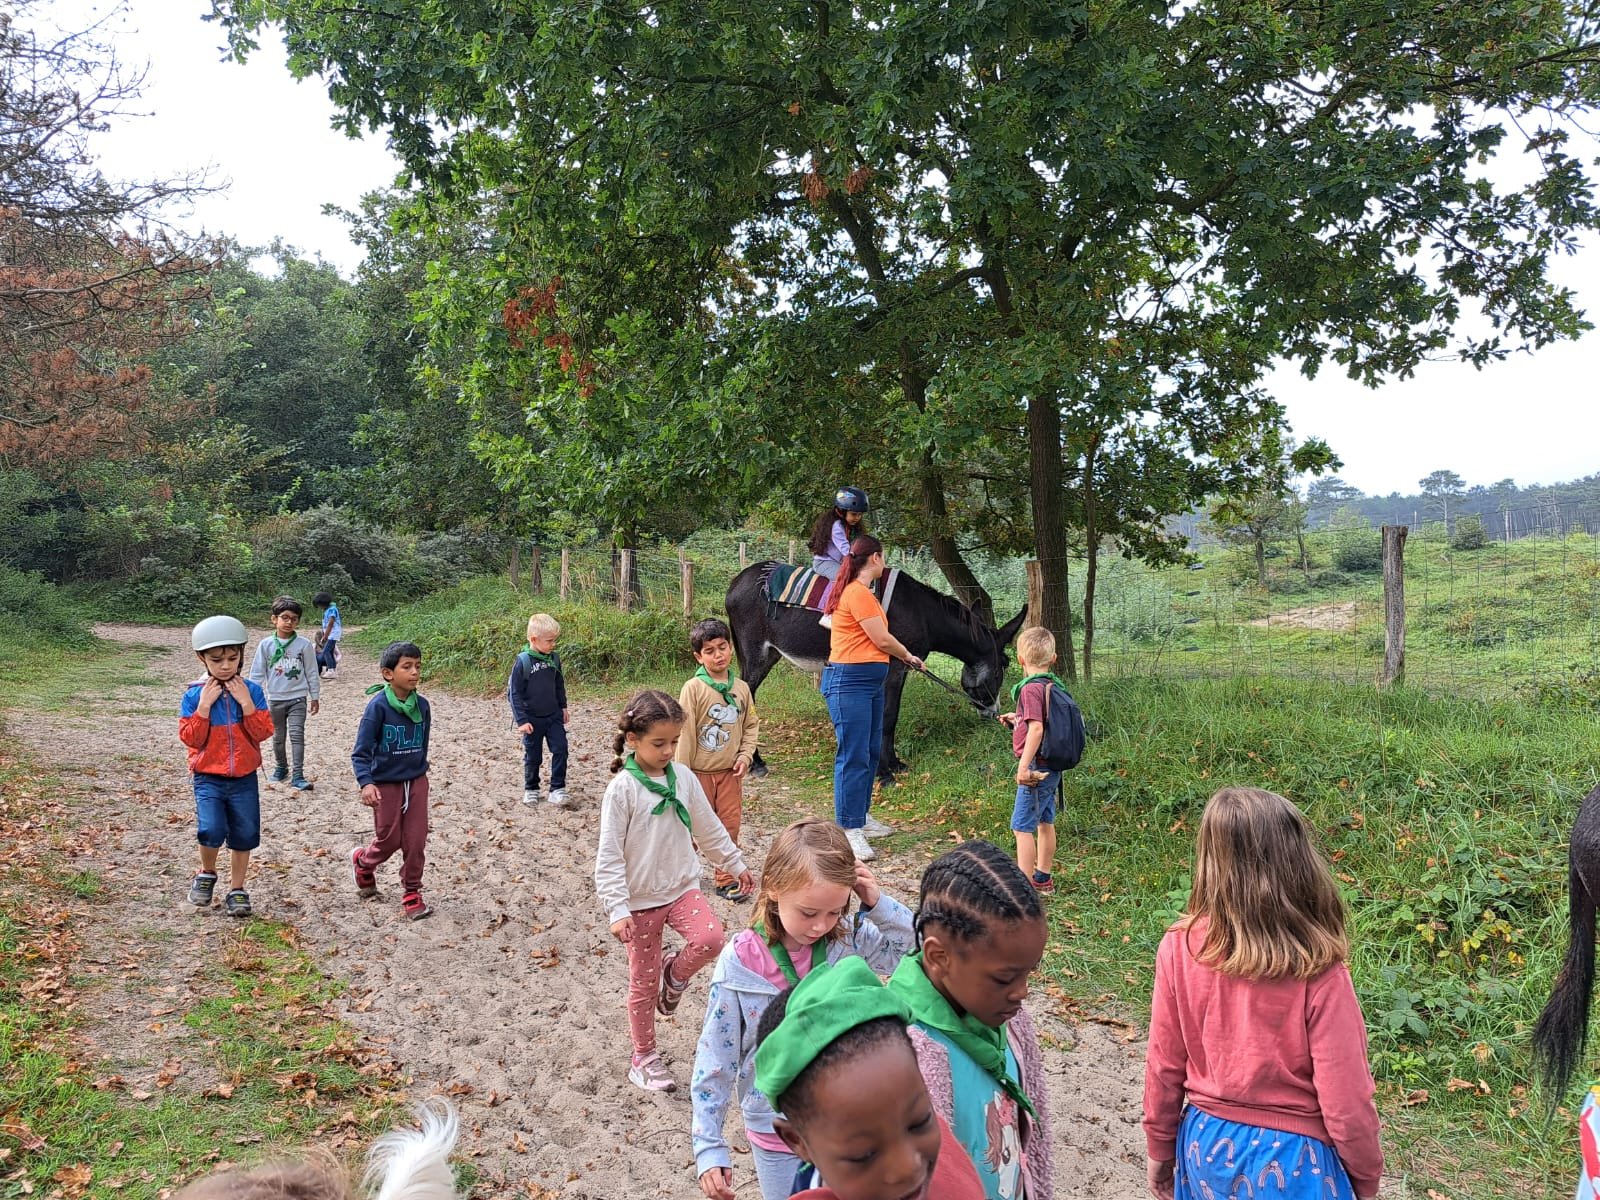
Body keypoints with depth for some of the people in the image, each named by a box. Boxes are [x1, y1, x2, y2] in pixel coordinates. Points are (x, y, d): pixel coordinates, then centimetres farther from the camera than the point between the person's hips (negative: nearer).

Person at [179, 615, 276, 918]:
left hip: (244, 779, 2)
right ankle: (206, 873, 11)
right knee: (211, 830, -20)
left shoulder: (251, 691, -2)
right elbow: (190, 738, -10)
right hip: (208, 778, -2)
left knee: (245, 836, 6)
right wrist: (204, 705, -18)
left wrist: (246, 702, -18)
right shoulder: (194, 695, -4)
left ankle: (236, 890, 25)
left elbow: (264, 732, -9)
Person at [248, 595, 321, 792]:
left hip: (298, 698, -2)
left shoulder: (304, 645, -5)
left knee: (297, 735, -11)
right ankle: (280, 767, 34)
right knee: (278, 737, 16)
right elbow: (257, 672, 3)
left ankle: (298, 775, -11)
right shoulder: (266, 645, -3)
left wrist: (315, 697, 6)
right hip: (275, 699, 2)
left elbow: (312, 673, 3)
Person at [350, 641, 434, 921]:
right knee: (389, 841, 9)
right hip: (385, 784, -4)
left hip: (416, 782, 4)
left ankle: (411, 892, 18)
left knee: (416, 840, 2)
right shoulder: (378, 706, -17)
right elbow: (361, 751, -17)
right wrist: (366, 783, -28)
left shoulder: (422, 706, -3)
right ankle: (362, 861, 41)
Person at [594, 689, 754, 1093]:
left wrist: (736, 864, 20)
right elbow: (609, 855, -15)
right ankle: (643, 1058, 28)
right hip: (640, 900, -3)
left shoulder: (684, 779, -2)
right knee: (643, 983, 7)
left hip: (683, 888, 4)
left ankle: (675, 974, 8)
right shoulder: (622, 788, -16)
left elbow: (709, 828, 13)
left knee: (710, 939, -24)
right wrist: (617, 910, -19)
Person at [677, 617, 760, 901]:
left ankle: (727, 880, 19)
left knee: (730, 827, 7)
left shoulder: (741, 688, 1)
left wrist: (745, 756, -2)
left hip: (730, 772, 4)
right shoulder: (693, 688, -13)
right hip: (699, 772, -3)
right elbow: (684, 733, -11)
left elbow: (751, 725, 11)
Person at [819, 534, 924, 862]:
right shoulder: (858, 593, -15)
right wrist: (909, 657, 4)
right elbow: (883, 640, -12)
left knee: (871, 751, 16)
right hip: (850, 681, -11)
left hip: (870, 681, 11)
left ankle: (861, 815, 28)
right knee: (854, 755, -9)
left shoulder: (860, 591, 17)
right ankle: (849, 830, -6)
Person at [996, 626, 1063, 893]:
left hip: (1036, 768, -9)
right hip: (1052, 768, 9)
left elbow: (1036, 728, -26)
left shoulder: (1031, 688, -18)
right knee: (1045, 822, 19)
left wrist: (1023, 766, -24)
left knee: (1022, 827, -4)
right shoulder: (1053, 685, 8)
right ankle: (1043, 877, 31)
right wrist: (1017, 719, 22)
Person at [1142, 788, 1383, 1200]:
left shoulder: (1180, 949, -16)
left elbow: (1164, 1069, -5)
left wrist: (1161, 1151, 10)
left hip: (1207, 1146, 3)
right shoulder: (1317, 972, -24)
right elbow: (1345, 1102, -17)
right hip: (1291, 1161, -2)